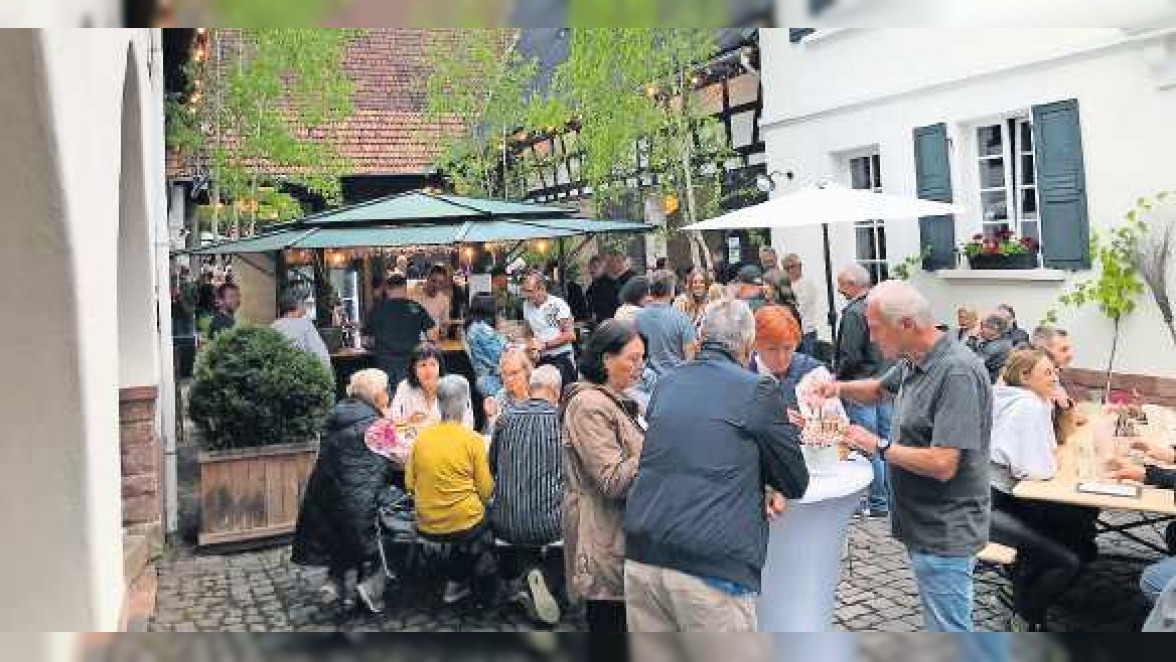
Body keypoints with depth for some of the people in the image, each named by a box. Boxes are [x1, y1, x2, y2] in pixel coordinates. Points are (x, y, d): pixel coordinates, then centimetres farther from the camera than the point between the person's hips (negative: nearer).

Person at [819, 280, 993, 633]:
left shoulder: (957, 373, -25)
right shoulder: (914, 362, 4)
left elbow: (942, 465, -29)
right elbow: (880, 389, 24)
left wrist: (878, 445, -17)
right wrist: (841, 388, 4)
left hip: (944, 533, -9)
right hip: (925, 524, 10)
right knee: (941, 622, 23)